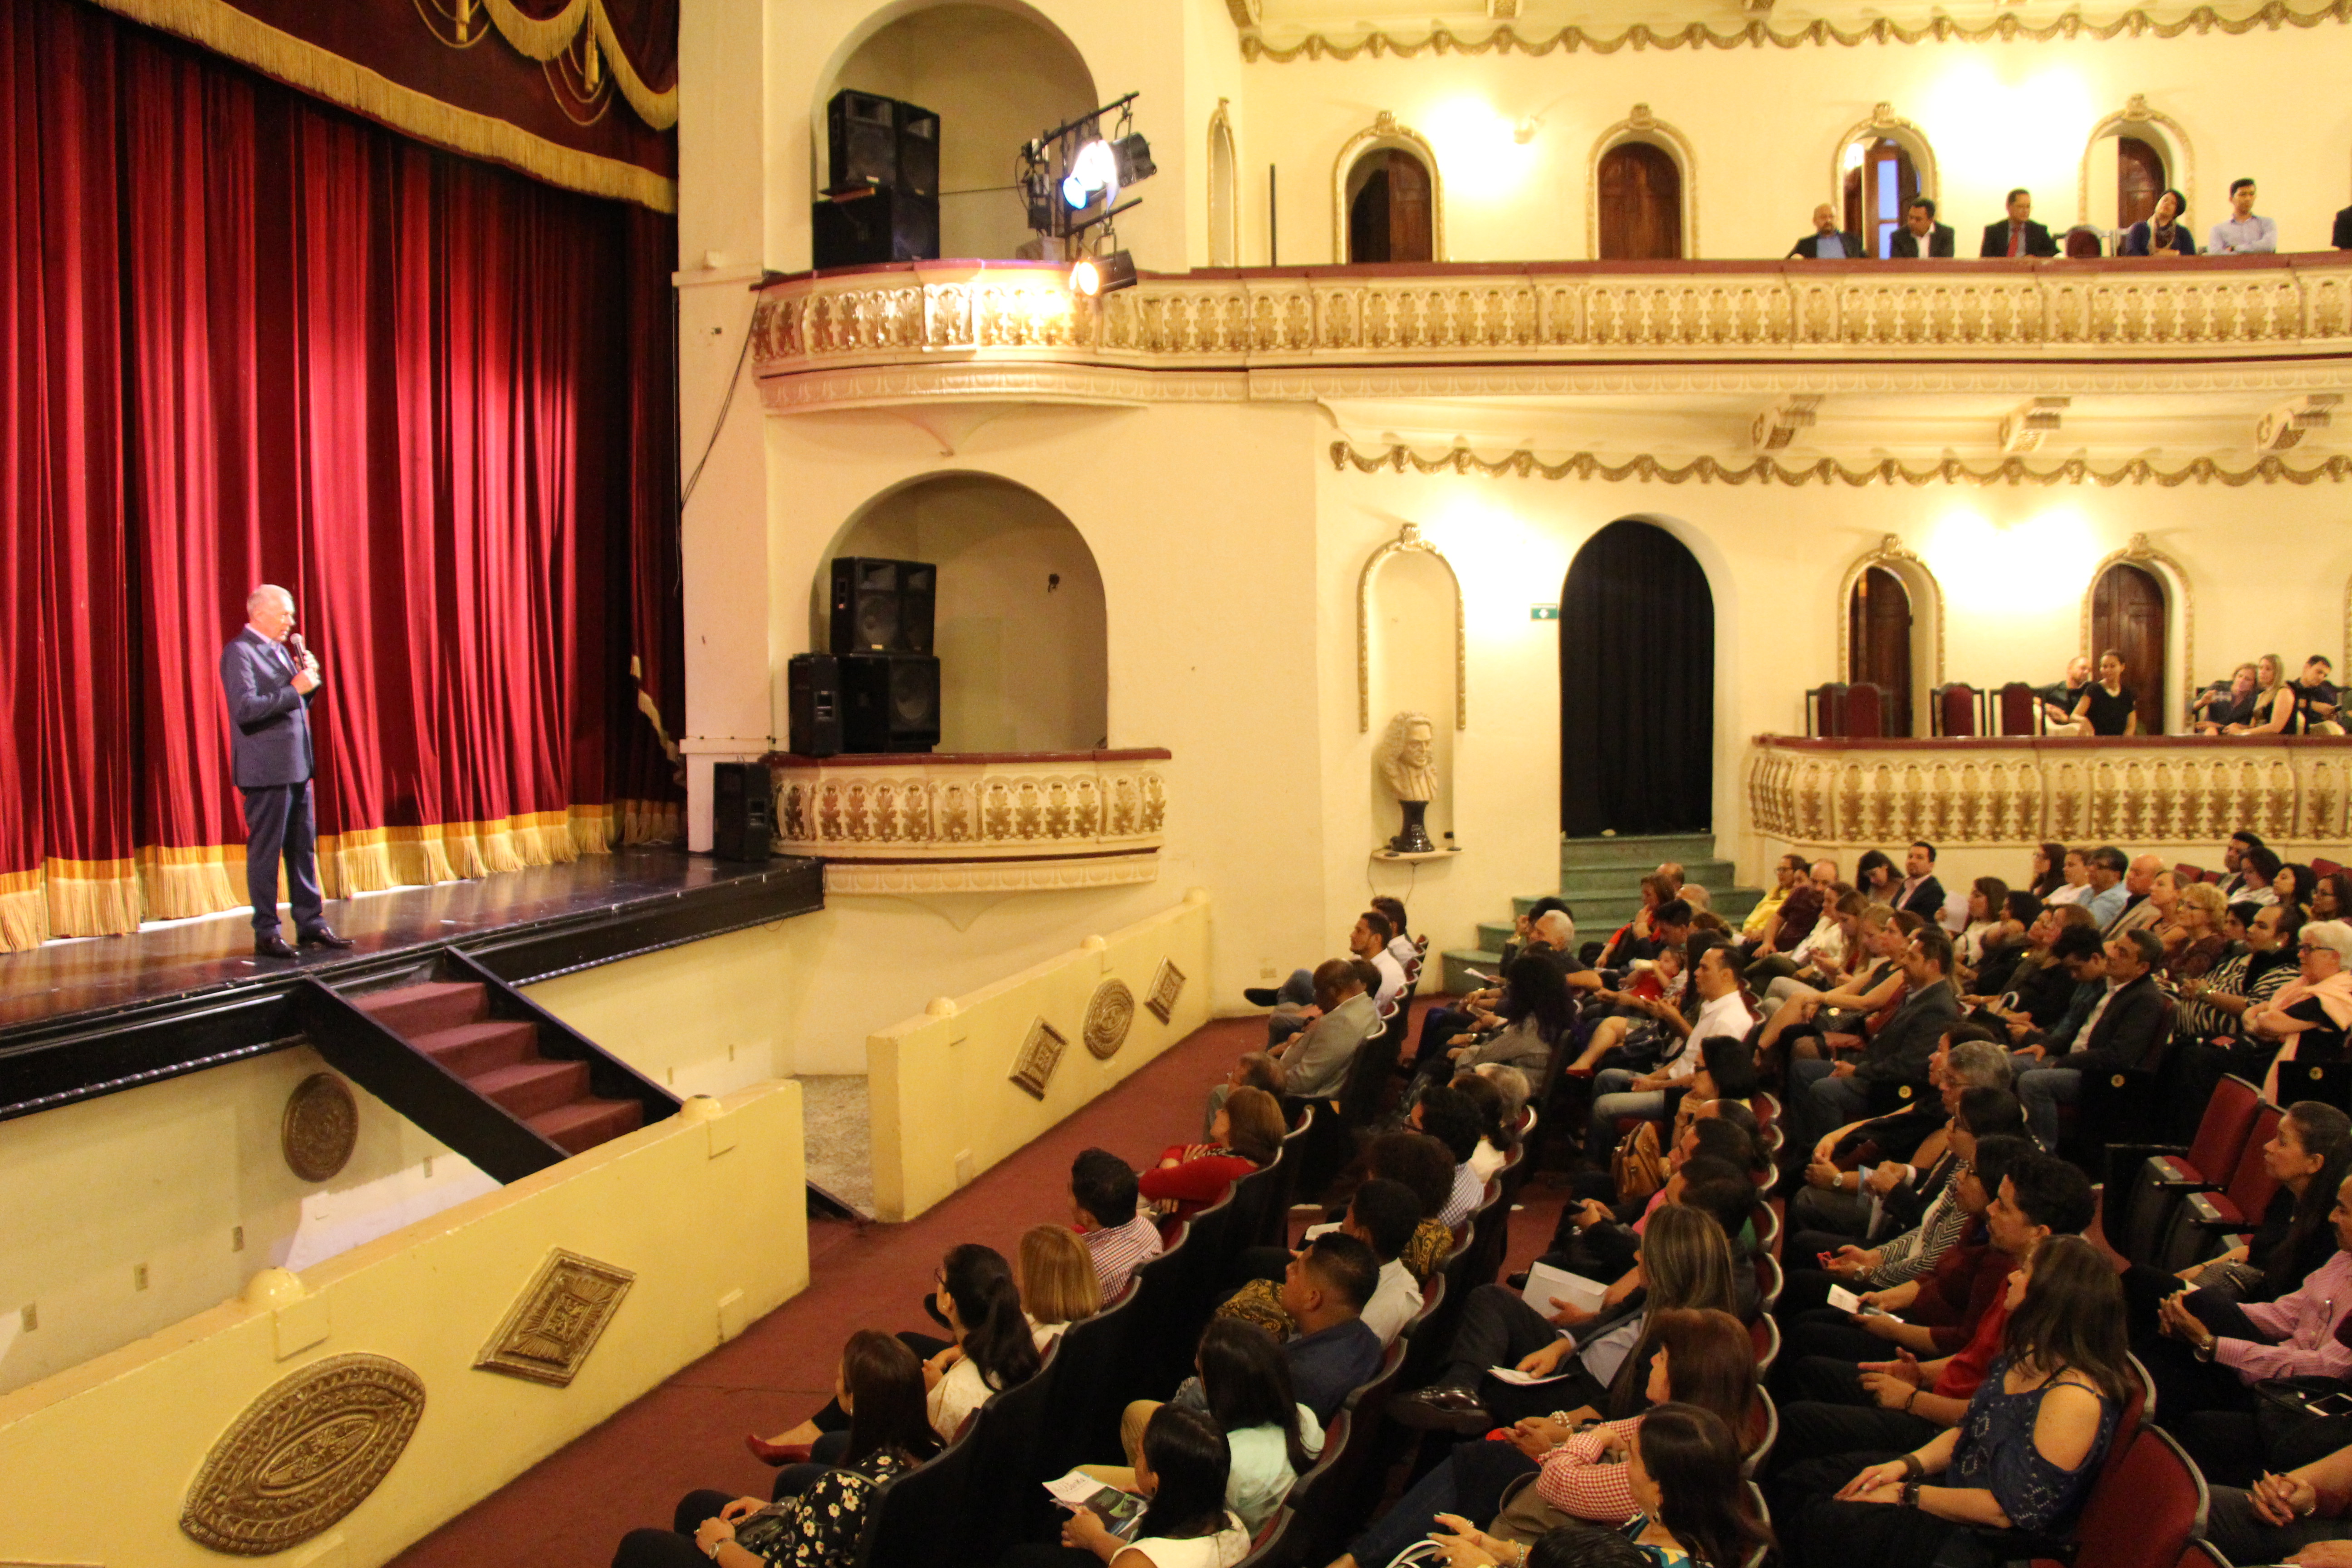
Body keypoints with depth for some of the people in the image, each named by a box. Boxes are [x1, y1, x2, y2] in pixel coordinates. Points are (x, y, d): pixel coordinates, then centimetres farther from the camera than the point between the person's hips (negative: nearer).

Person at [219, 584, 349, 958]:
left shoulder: (279, 650, 17)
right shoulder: (240, 652, -10)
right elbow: (246, 708, -21)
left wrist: (309, 680, 4)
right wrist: (294, 690, -20)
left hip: (296, 765, 9)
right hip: (265, 769, -9)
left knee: (303, 849, 10)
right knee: (265, 851, -2)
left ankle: (311, 925, 16)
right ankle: (266, 933, 4)